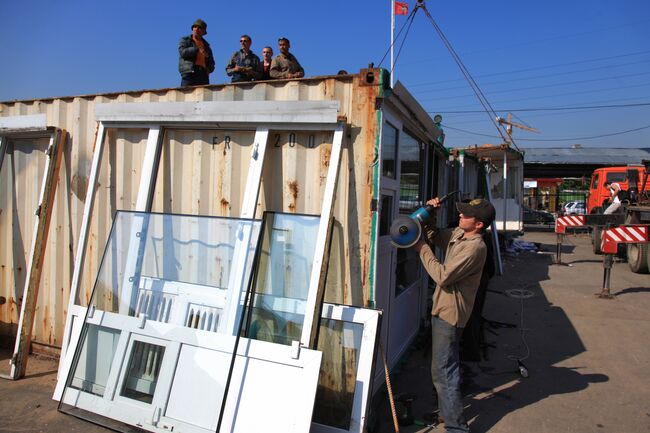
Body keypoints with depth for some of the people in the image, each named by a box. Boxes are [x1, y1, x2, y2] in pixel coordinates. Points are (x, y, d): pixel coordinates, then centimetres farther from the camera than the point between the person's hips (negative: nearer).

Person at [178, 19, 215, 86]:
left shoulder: (206, 45, 27)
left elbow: (211, 62, 26)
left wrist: (209, 69, 4)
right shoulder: (185, 40, 17)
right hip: (189, 73, -3)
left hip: (203, 74, 3)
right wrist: (197, 49, -5)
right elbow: (183, 52, -3)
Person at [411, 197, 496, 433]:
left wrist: (423, 249, -17)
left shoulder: (475, 247, -24)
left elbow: (442, 276, -26)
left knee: (442, 371, -5)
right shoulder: (457, 233, 3)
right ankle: (450, 411, 42)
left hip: (449, 314, -10)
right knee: (448, 367, 24)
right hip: (444, 309, 10)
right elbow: (434, 236, 19)